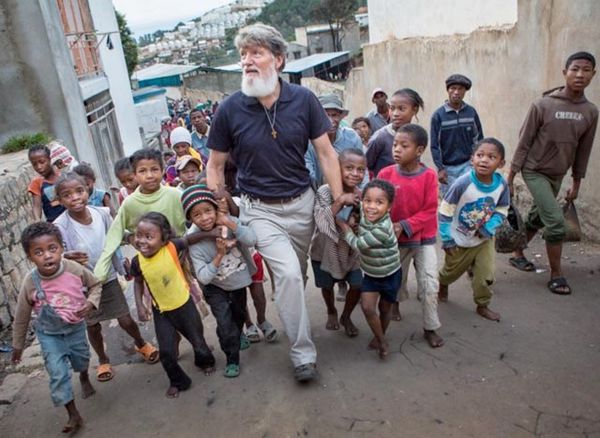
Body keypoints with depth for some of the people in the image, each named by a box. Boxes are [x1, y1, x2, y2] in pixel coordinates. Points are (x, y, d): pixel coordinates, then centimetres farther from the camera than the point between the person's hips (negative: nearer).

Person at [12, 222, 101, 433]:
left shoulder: (75, 269, -26)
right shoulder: (30, 283, -26)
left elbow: (95, 284, -4)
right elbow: (21, 318, -10)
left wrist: (91, 302, -23)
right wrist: (17, 346, 2)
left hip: (76, 328, 2)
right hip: (50, 335, -2)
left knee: (81, 361, 24)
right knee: (58, 374, -5)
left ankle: (84, 378, 60)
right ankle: (74, 415, 14)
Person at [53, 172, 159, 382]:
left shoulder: (102, 213, -14)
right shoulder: (60, 226, -22)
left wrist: (122, 267, 7)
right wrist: (67, 256, -48)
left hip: (109, 278, 1)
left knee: (126, 320, 9)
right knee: (93, 326, 16)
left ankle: (141, 344, 41)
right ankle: (103, 360, 43)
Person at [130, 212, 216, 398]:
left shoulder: (172, 247, -27)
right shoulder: (137, 261, -17)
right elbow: (138, 282, 2)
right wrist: (140, 305, -7)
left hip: (184, 304, -1)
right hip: (161, 311, 1)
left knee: (198, 342, 15)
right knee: (166, 352, 1)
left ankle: (205, 361, 51)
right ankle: (178, 381, 31)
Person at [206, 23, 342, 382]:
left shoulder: (303, 99, -8)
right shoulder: (230, 109, -10)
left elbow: (326, 153, -2)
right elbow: (215, 166, 0)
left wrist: (340, 202, -4)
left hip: (302, 202, 2)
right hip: (260, 210, -2)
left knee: (297, 276, 15)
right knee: (288, 273, -16)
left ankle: (292, 324, 44)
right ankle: (303, 354, 1)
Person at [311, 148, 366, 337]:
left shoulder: (362, 195, -11)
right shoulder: (325, 191, -22)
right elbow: (322, 222, -33)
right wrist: (340, 200, -39)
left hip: (351, 250, 2)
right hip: (325, 250, -2)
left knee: (358, 285, 0)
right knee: (327, 285, 15)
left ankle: (346, 317, 29)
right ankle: (331, 312, 48)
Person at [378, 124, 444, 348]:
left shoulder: (429, 175, -13)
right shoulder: (386, 174, -10)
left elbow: (429, 211, -13)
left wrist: (404, 225, -20)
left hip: (424, 239, -1)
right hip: (396, 240, 2)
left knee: (429, 285, -1)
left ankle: (430, 328, 16)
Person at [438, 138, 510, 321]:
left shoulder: (501, 184, -16)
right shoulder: (462, 184, -29)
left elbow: (501, 210, -1)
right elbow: (445, 212, -21)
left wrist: (488, 229, -17)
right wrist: (447, 240, -19)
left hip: (484, 240, 3)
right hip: (459, 241, -2)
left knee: (486, 275, 3)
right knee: (452, 271, 20)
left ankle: (482, 305, 28)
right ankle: (442, 284, 53)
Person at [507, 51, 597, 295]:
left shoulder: (591, 112, -1)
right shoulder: (543, 105, -14)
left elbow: (583, 151, 7)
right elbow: (524, 142, -10)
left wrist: (576, 184, 11)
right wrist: (510, 176, -10)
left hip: (557, 176, 5)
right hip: (535, 171, -5)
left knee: (537, 218, 16)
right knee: (556, 221, -11)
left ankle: (517, 254, 37)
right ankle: (556, 274, 3)